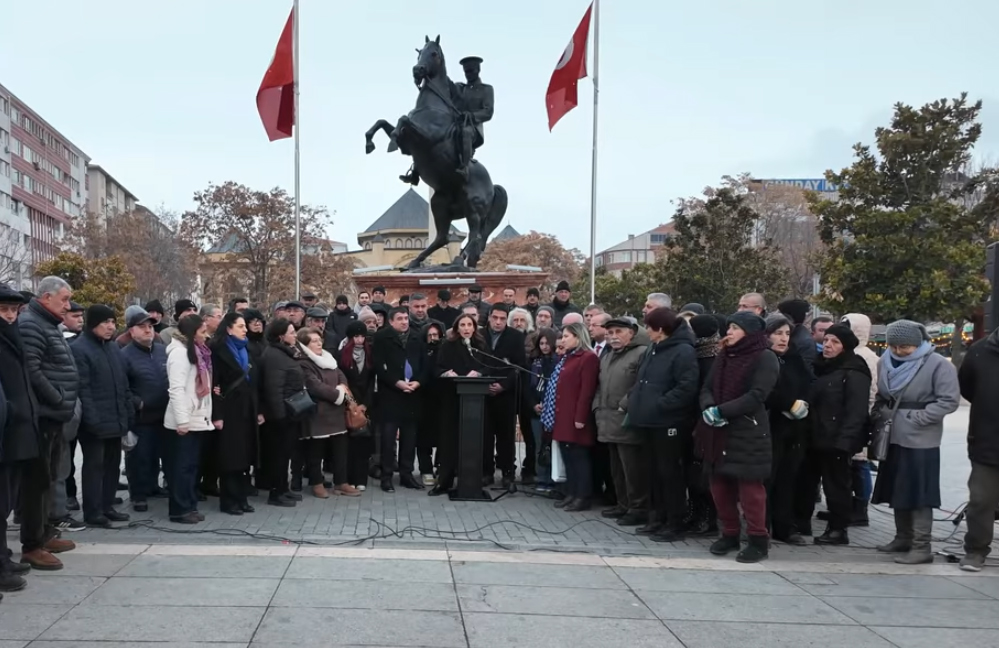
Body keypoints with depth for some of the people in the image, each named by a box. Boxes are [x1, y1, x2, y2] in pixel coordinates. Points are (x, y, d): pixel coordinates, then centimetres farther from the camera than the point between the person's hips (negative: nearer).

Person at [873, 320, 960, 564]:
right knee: (897, 491, 15)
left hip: (920, 441, -7)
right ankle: (903, 538, 27)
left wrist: (916, 418, -18)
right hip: (893, 438, 7)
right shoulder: (886, 362, 8)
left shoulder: (938, 364, -12)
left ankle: (921, 546, -1)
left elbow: (950, 401, -15)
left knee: (918, 493, -6)